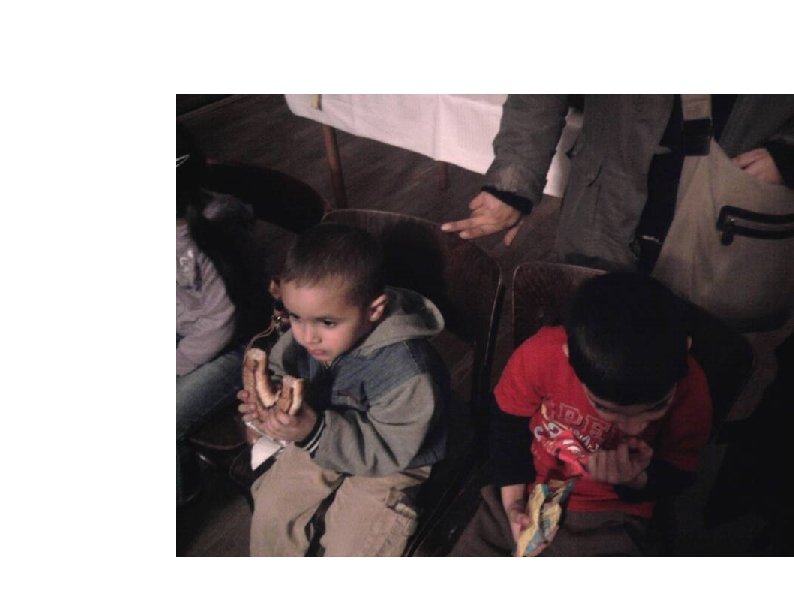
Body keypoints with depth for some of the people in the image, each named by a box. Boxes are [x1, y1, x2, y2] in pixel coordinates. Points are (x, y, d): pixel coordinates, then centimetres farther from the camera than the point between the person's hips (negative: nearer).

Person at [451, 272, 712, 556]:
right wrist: (513, 504, -8)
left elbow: (677, 475, -5)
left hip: (609, 522, -1)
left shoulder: (689, 386, -21)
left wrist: (635, 480, -27)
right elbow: (508, 425, -4)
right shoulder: (540, 355, -24)